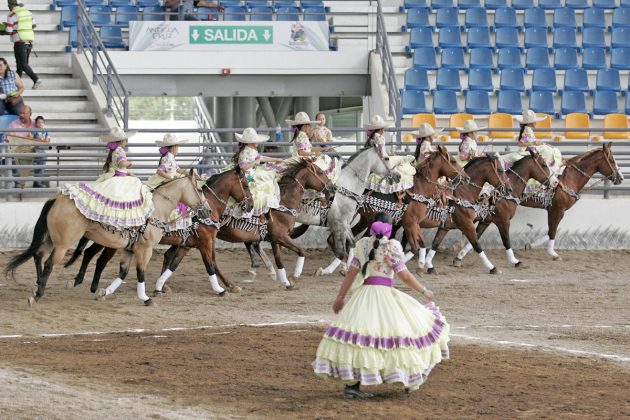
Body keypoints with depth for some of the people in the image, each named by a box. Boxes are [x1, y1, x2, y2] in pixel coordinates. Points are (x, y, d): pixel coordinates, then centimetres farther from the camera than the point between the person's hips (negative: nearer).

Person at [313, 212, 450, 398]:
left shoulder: (362, 244, 8)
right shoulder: (392, 246, -4)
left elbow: (351, 272, 8)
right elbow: (405, 276, -5)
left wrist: (340, 297, 13)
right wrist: (424, 291, 6)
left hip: (363, 293, 4)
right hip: (384, 293, -4)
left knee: (357, 340, 0)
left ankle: (351, 385, -7)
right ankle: (410, 380, 10)